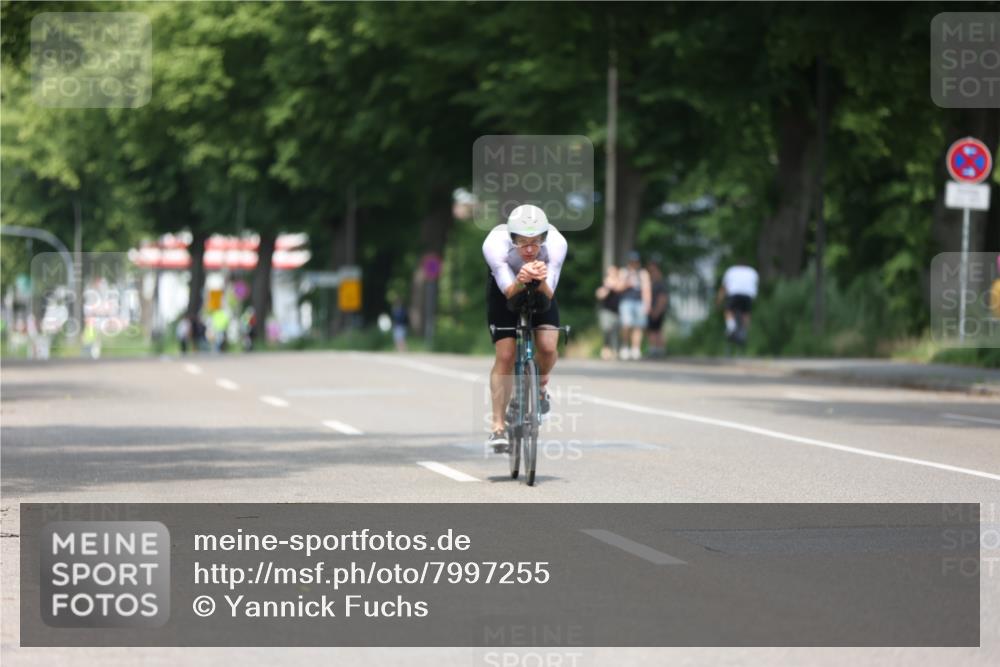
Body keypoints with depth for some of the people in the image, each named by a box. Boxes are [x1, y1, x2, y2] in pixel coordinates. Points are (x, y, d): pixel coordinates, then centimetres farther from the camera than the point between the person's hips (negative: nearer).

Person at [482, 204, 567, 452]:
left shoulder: (556, 243, -34)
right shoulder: (495, 244, -37)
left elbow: (548, 295, -31)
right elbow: (509, 292, -34)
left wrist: (540, 280, -54)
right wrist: (521, 281, -56)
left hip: (541, 290, 1)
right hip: (506, 286, -1)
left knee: (547, 347, -19)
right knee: (505, 356, -11)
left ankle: (540, 385, 15)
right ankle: (497, 426, -1)